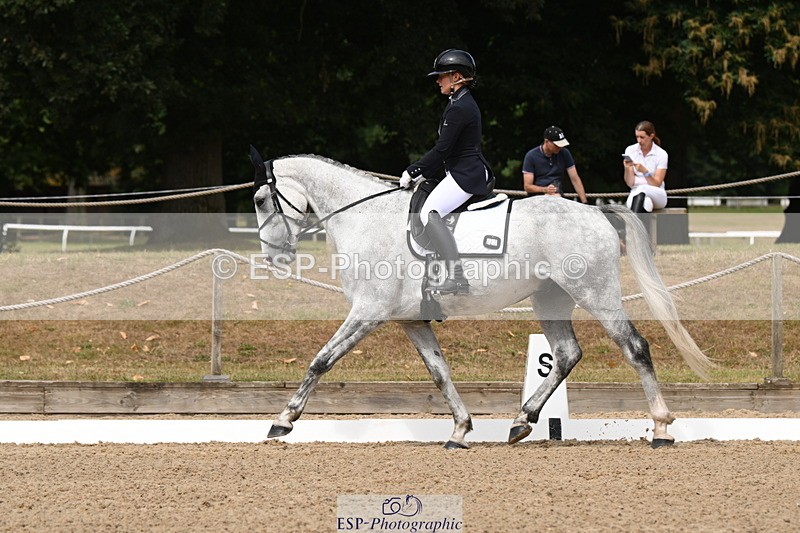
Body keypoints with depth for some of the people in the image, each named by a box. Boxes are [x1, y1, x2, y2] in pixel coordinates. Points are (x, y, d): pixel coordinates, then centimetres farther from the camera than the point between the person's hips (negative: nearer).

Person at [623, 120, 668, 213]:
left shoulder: (661, 154, -3)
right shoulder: (630, 150, 4)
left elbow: (657, 184, -8)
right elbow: (630, 183, 0)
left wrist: (645, 171, -24)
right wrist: (627, 169, -20)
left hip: (657, 196, -1)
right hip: (635, 193, 1)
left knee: (642, 189, -38)